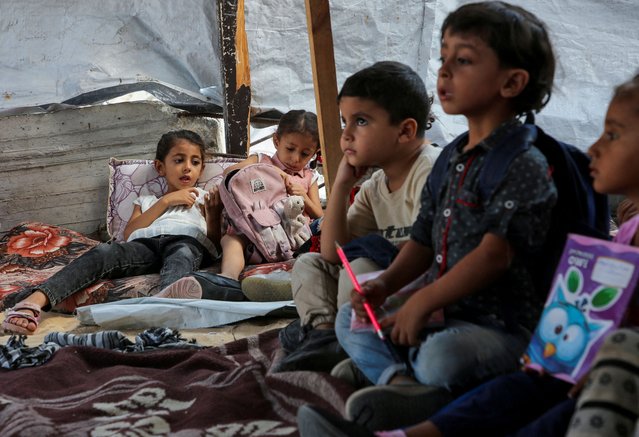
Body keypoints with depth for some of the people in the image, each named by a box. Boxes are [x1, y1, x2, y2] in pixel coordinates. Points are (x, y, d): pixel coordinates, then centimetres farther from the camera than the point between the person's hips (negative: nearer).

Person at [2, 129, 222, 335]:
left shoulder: (202, 197, 35)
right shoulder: (146, 200, 38)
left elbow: (214, 241, 21)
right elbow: (130, 234, 16)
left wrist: (213, 213, 3)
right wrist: (165, 202, 14)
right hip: (145, 244, 2)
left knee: (182, 253, -42)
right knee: (104, 252, -32)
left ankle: (168, 296, -78)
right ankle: (35, 299, -52)